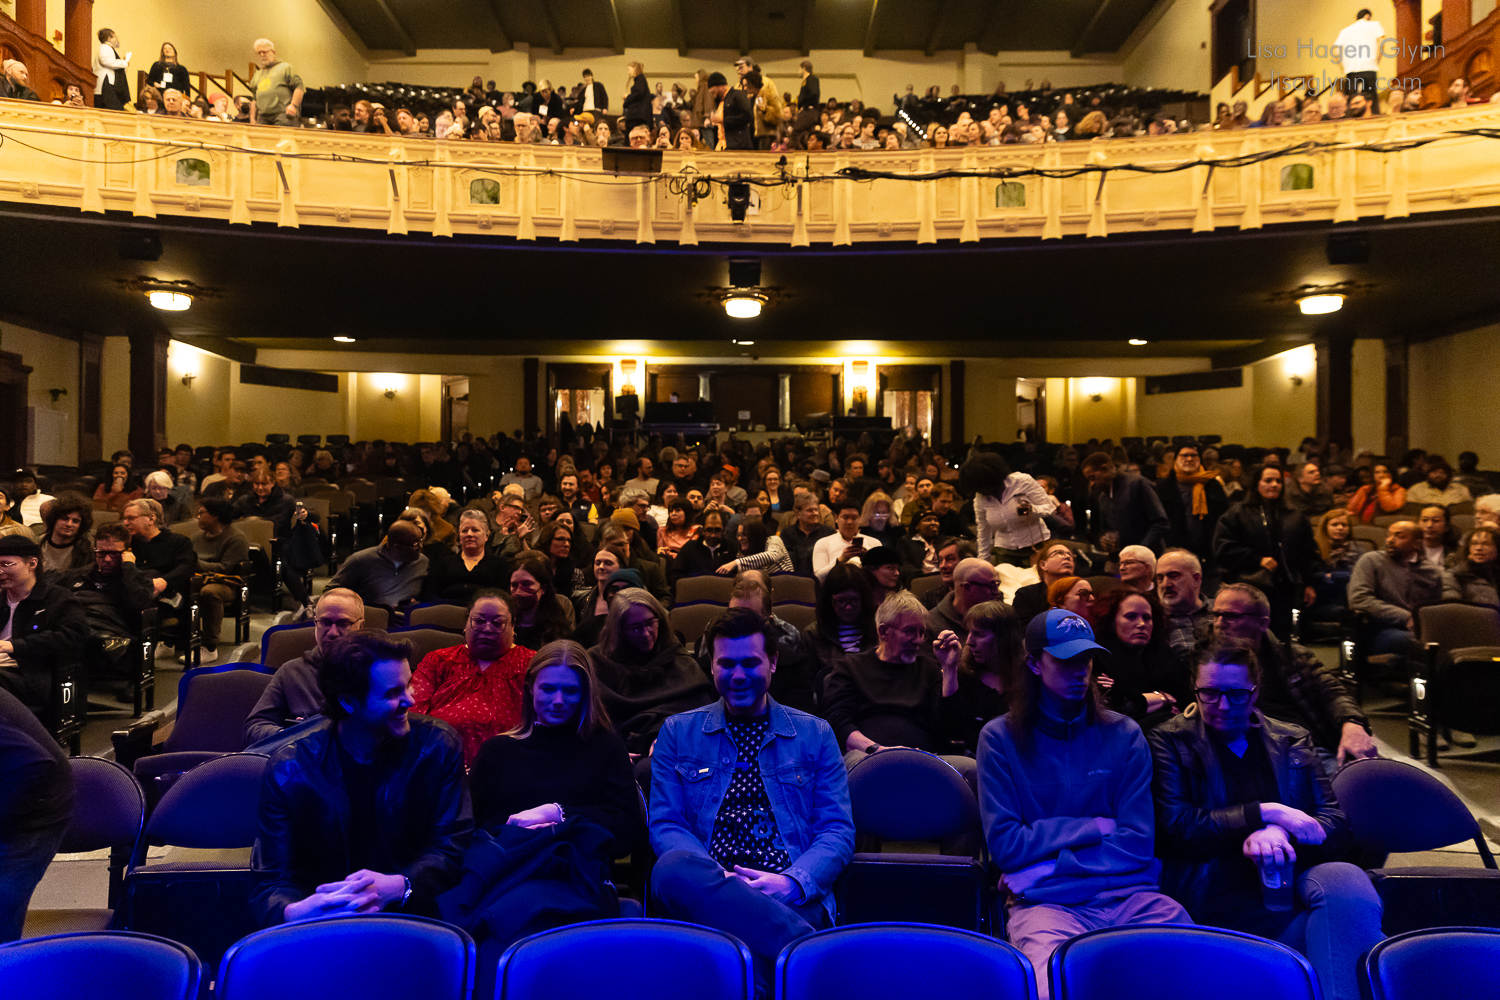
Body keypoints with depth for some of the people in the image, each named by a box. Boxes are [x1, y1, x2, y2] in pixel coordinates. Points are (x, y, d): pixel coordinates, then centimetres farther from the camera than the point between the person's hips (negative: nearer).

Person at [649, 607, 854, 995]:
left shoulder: (815, 734, 16)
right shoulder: (677, 733, 16)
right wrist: (719, 878, -12)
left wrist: (792, 881, -13)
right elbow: (665, 825, 8)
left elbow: (838, 831, 9)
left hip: (789, 900, -4)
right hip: (708, 890, 4)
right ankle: (808, 950, -30)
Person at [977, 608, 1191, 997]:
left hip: (1127, 892, 4)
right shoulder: (1000, 738, 4)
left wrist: (1048, 865, -5)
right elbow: (1005, 846, -2)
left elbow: (1138, 844, 4)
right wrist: (1096, 827, 0)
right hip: (1046, 902, -3)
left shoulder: (1124, 735, 11)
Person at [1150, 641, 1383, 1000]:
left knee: (1345, 880, -31)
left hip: (1287, 885, 4)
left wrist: (1278, 834, -13)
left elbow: (1339, 826, 8)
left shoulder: (1292, 740, 18)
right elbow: (1178, 828, -4)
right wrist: (1265, 813, -9)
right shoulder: (1168, 741, 7)